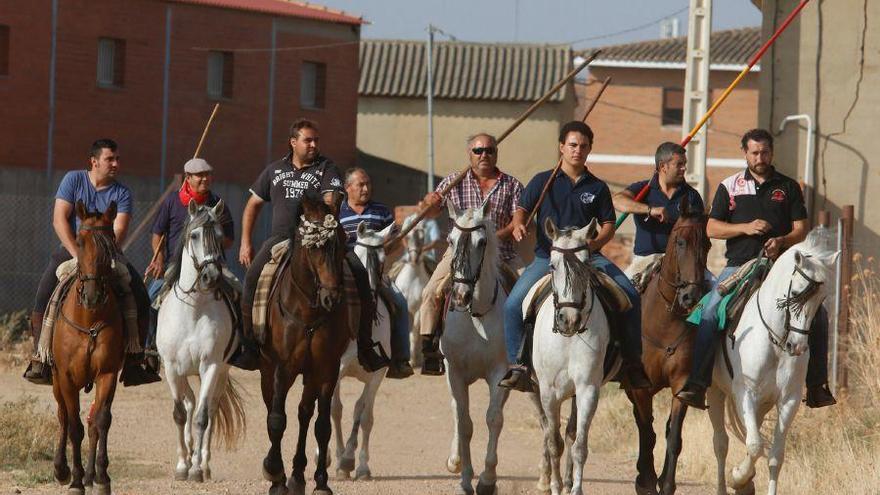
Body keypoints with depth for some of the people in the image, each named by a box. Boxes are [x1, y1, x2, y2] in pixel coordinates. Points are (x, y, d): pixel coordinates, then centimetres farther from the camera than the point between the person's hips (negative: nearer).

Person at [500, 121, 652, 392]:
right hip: (547, 257, -1)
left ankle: (632, 362, -7)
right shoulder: (543, 182, 9)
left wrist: (593, 242, -12)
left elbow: (608, 225, 10)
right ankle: (517, 364, -9)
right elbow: (522, 210, 7)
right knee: (513, 304, -21)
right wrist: (518, 225, -18)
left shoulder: (597, 188, 12)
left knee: (630, 296, -18)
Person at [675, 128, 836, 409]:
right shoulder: (730, 187, 11)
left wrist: (782, 241, -15)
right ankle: (696, 385, -26)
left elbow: (801, 230, 7)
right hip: (739, 265, -1)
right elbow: (711, 228, 6)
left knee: (817, 313, -15)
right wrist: (746, 228, -10)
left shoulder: (788, 187, 12)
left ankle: (817, 385, -7)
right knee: (710, 314, -24)